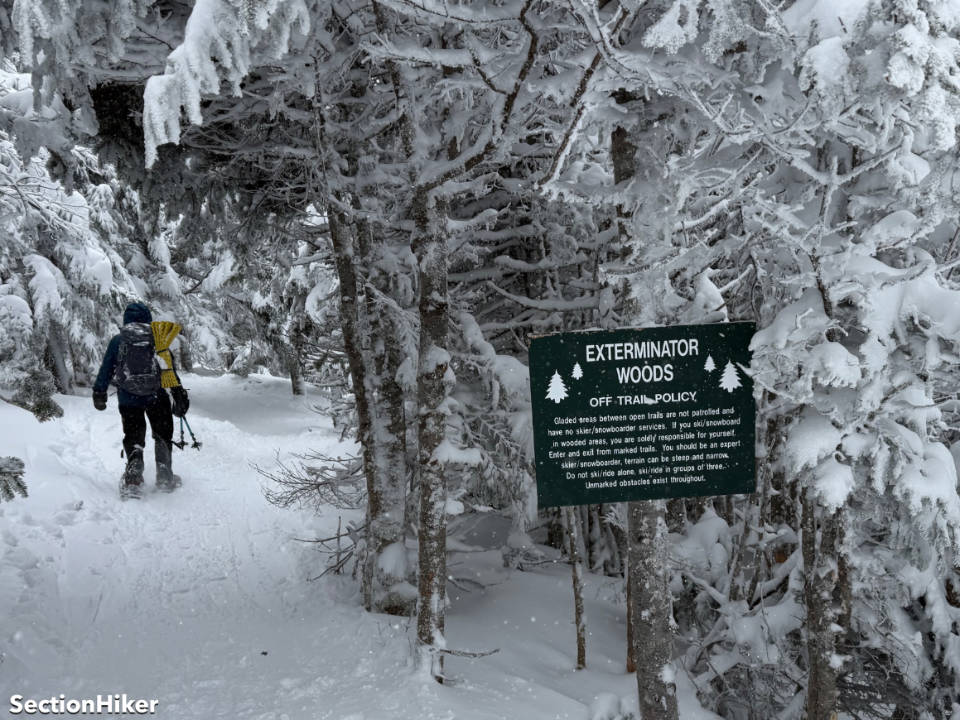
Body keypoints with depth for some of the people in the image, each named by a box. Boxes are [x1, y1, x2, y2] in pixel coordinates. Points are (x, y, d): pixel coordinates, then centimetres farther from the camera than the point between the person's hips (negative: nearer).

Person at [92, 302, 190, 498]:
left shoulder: (117, 340, 4)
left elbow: (106, 370, 6)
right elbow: (171, 368, 3)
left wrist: (99, 394, 15)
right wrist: (179, 395, 7)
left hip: (128, 399, 0)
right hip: (157, 398, 0)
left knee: (133, 438, 8)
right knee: (163, 436, 17)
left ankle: (133, 478, -9)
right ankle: (165, 477, 18)